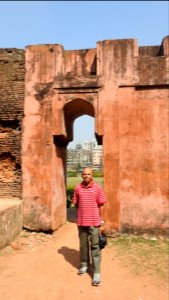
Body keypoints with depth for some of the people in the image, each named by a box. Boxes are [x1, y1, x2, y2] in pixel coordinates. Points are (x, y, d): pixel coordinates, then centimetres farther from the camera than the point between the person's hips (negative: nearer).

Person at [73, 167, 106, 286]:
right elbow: (76, 204, 8)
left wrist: (100, 221, -1)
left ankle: (96, 272, 8)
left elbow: (100, 206, -1)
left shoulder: (98, 188, -5)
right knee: (83, 244, 15)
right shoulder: (78, 188, 1)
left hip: (94, 221, -2)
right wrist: (78, 218, 8)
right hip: (81, 221, 3)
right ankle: (84, 265, 34)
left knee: (95, 246, 2)